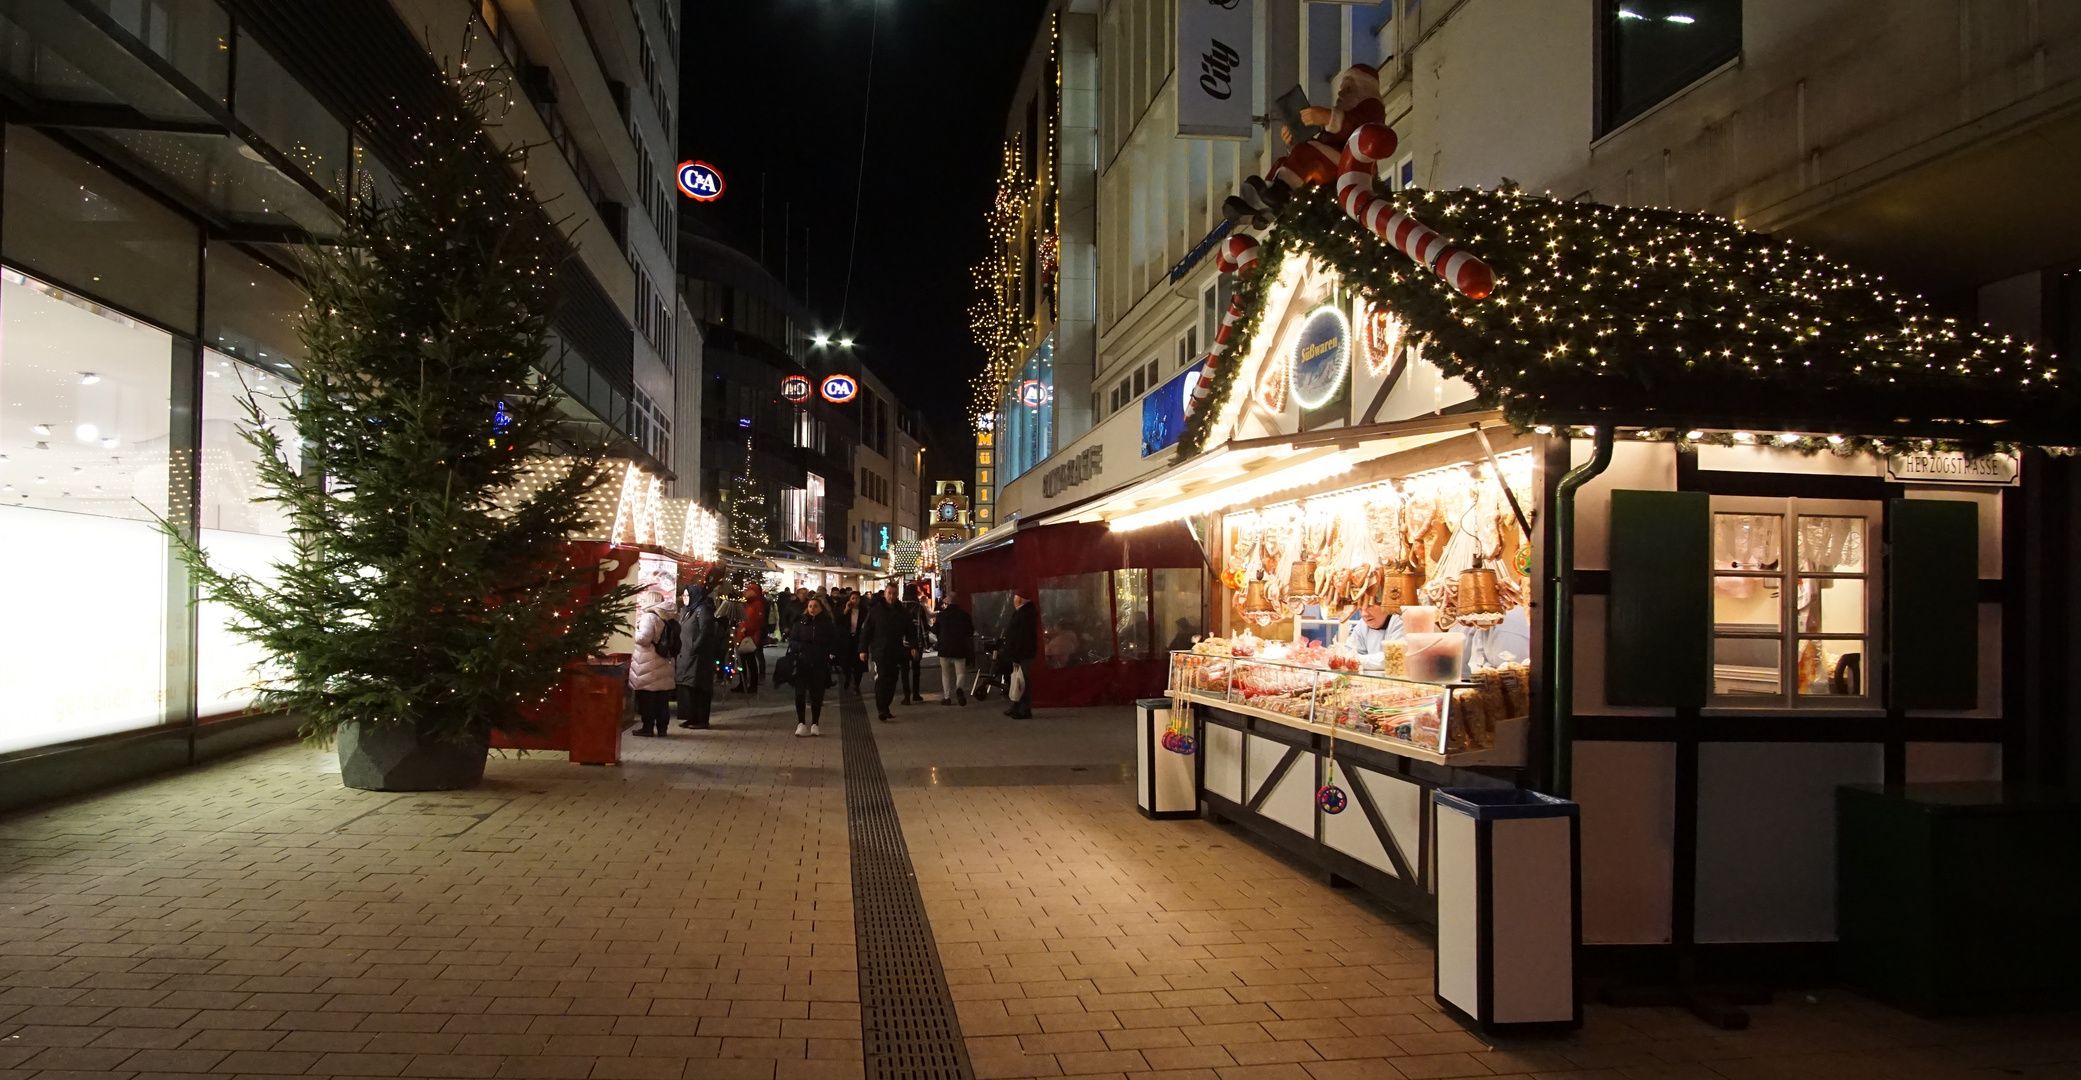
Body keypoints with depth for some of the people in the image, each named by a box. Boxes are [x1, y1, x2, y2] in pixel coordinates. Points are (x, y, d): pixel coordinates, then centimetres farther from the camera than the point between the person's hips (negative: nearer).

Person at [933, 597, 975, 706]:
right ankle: (959, 688, -25)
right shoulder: (964, 615, -1)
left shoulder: (941, 615, -6)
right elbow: (971, 632, 7)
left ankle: (947, 697, 9)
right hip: (960, 649, 1)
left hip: (944, 648, -1)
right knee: (960, 672, 6)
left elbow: (935, 630, 3)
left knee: (946, 673, 12)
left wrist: (934, 623, 24)